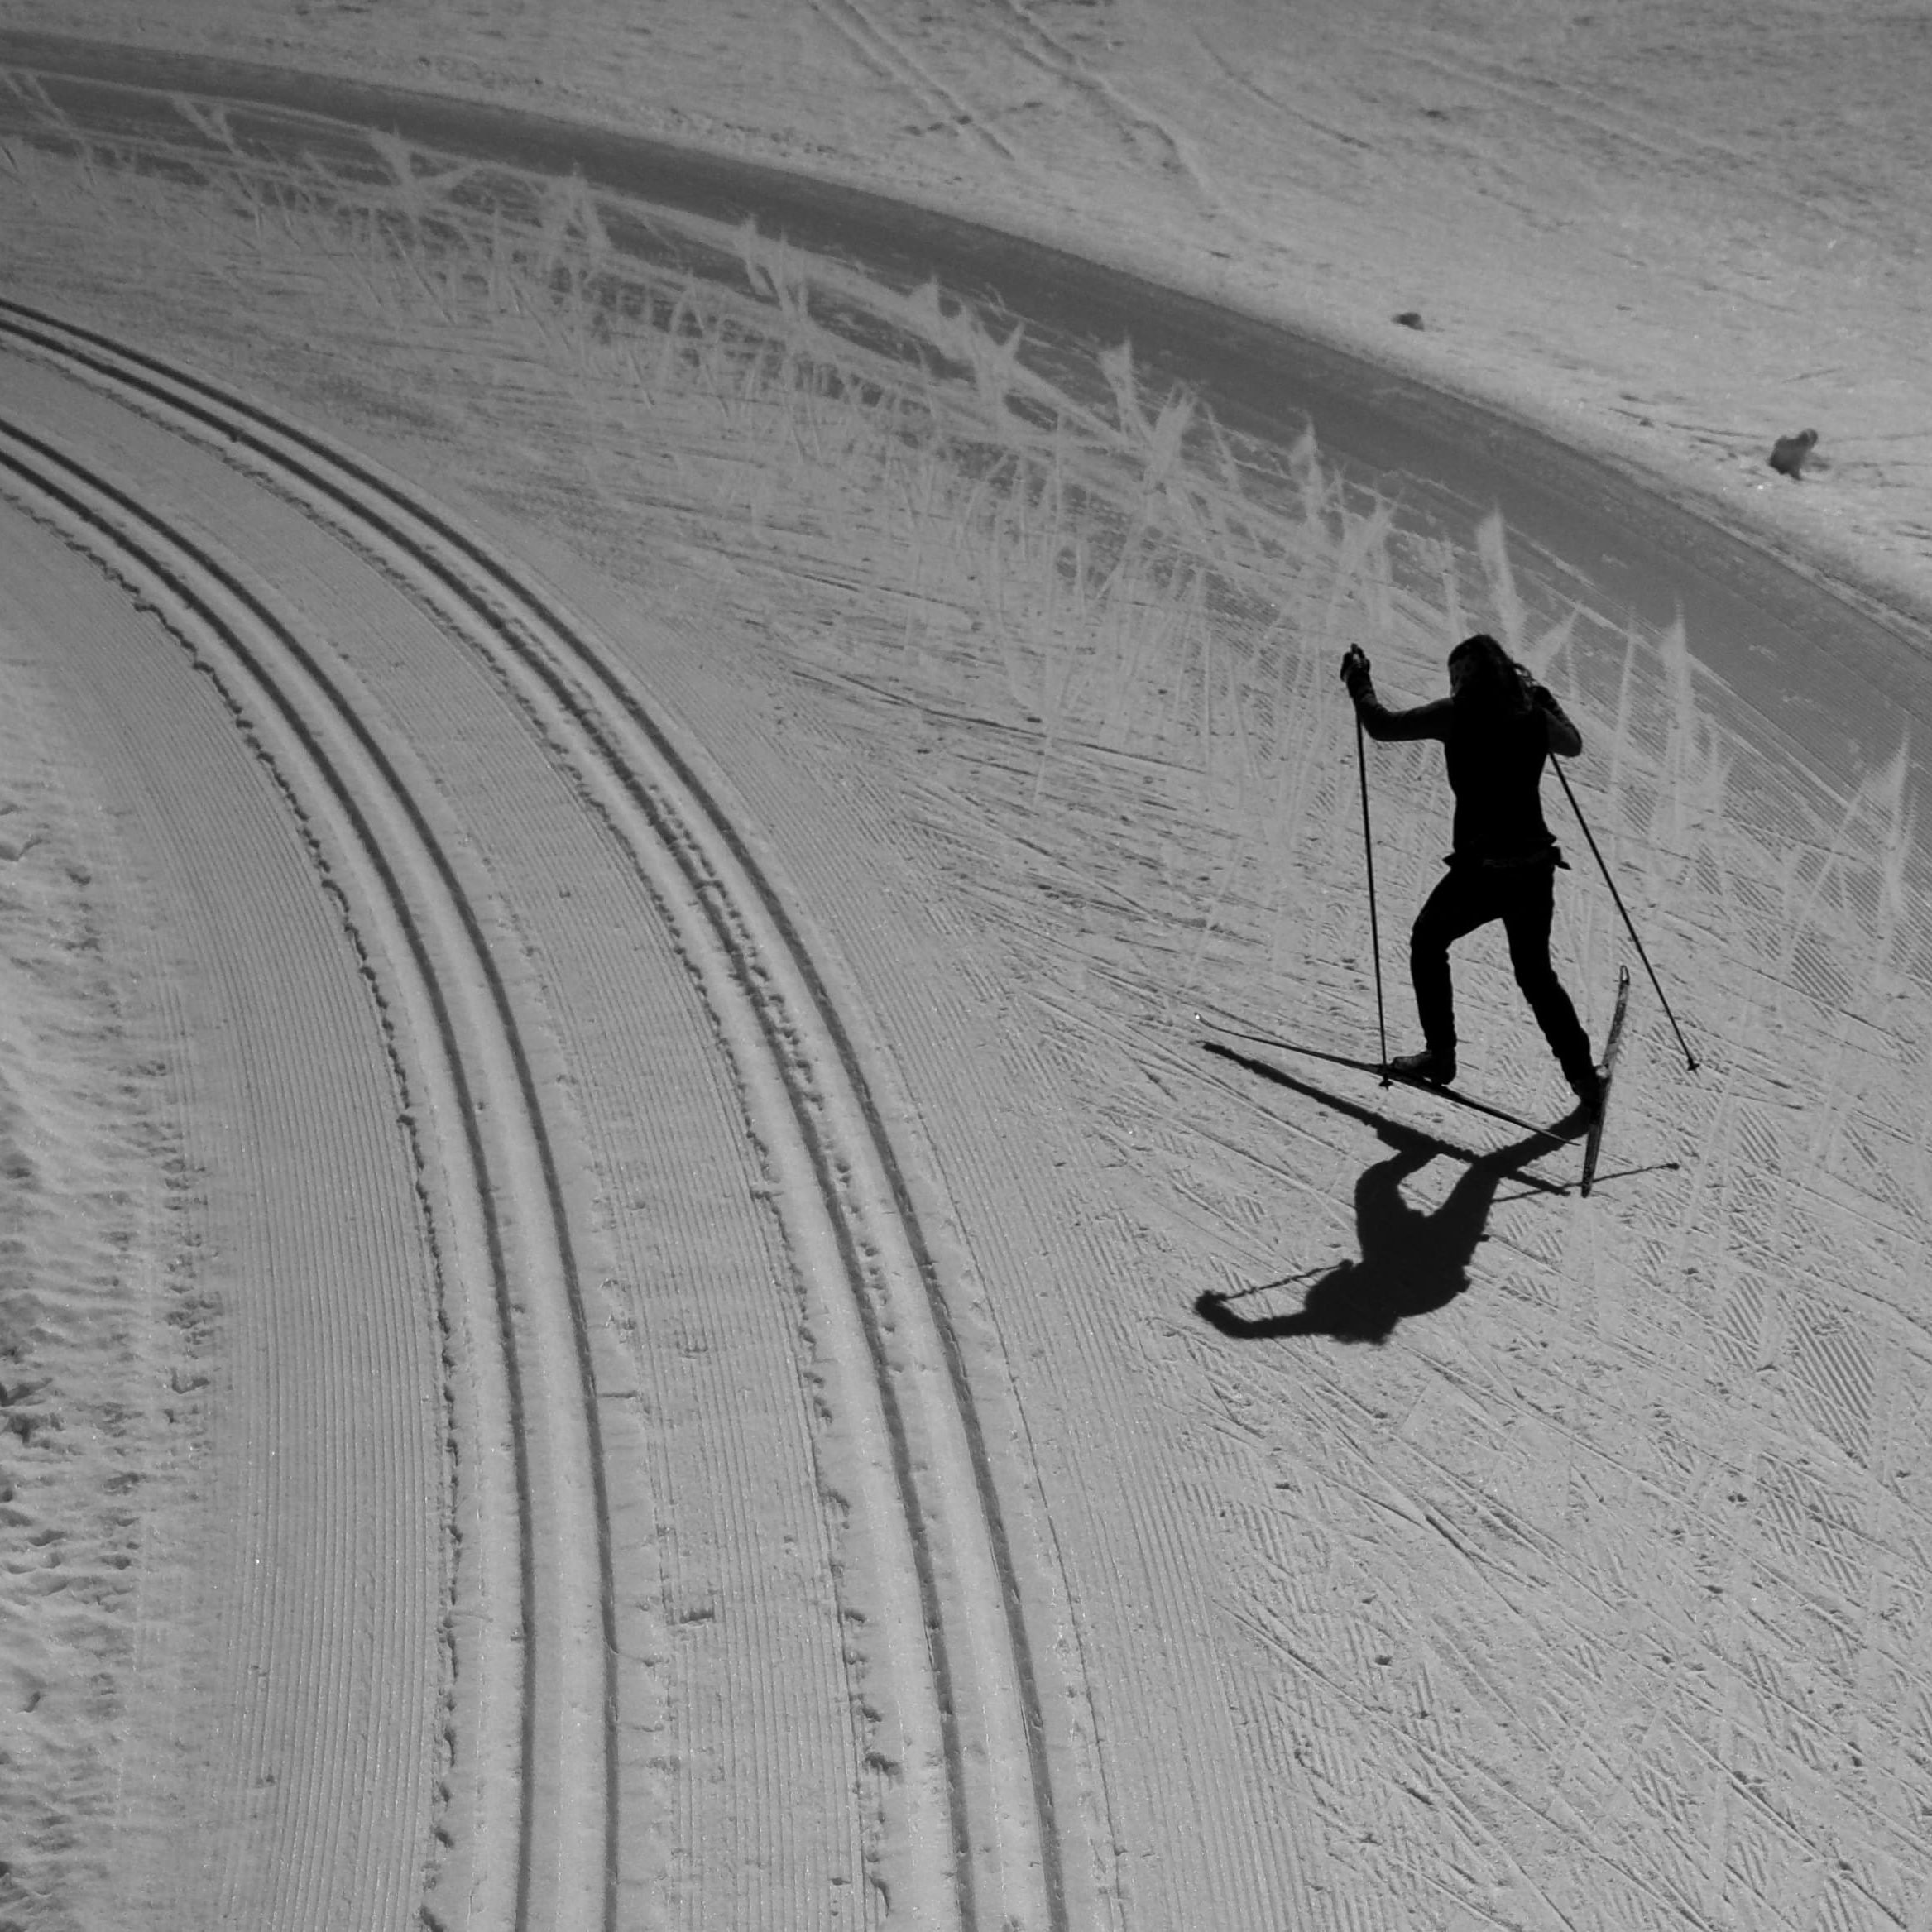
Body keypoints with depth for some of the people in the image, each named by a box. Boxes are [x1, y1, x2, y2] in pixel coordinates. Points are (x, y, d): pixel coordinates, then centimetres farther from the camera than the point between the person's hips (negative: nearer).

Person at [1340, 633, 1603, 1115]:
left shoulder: (1458, 714, -9)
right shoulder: (1533, 716, 3)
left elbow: (1383, 725, -4)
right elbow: (1573, 745, 24)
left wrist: (1359, 682, 12)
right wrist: (1544, 699, 35)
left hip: (1479, 871, -5)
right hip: (1535, 869, 5)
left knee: (1427, 943, 23)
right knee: (1536, 974, 21)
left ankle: (1440, 1054, 23)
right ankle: (1586, 1082, 18)